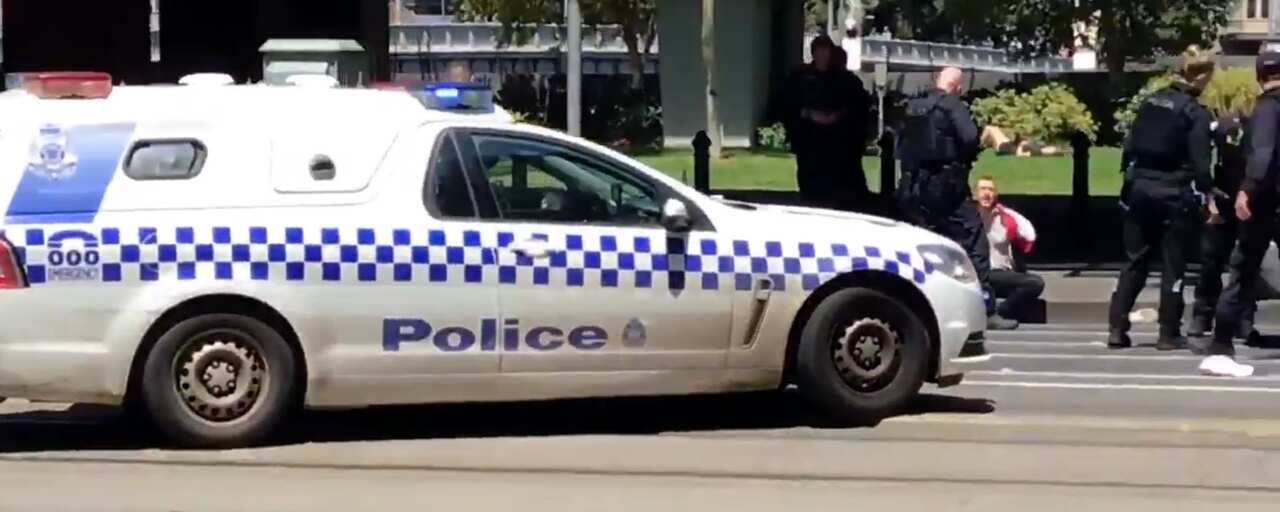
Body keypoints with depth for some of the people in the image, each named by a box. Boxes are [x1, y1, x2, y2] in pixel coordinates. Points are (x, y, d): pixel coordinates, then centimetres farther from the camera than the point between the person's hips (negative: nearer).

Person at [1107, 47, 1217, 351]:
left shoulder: (1152, 102, 8)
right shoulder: (1195, 113, -10)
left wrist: (1130, 178, 18)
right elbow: (1200, 162, -13)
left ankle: (1117, 329, 6)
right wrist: (1207, 195, -6)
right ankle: (1169, 334, 6)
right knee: (1173, 265, 4)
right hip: (1174, 194, -5)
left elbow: (1130, 145, 10)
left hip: (1140, 188, 5)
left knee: (1136, 261, 11)